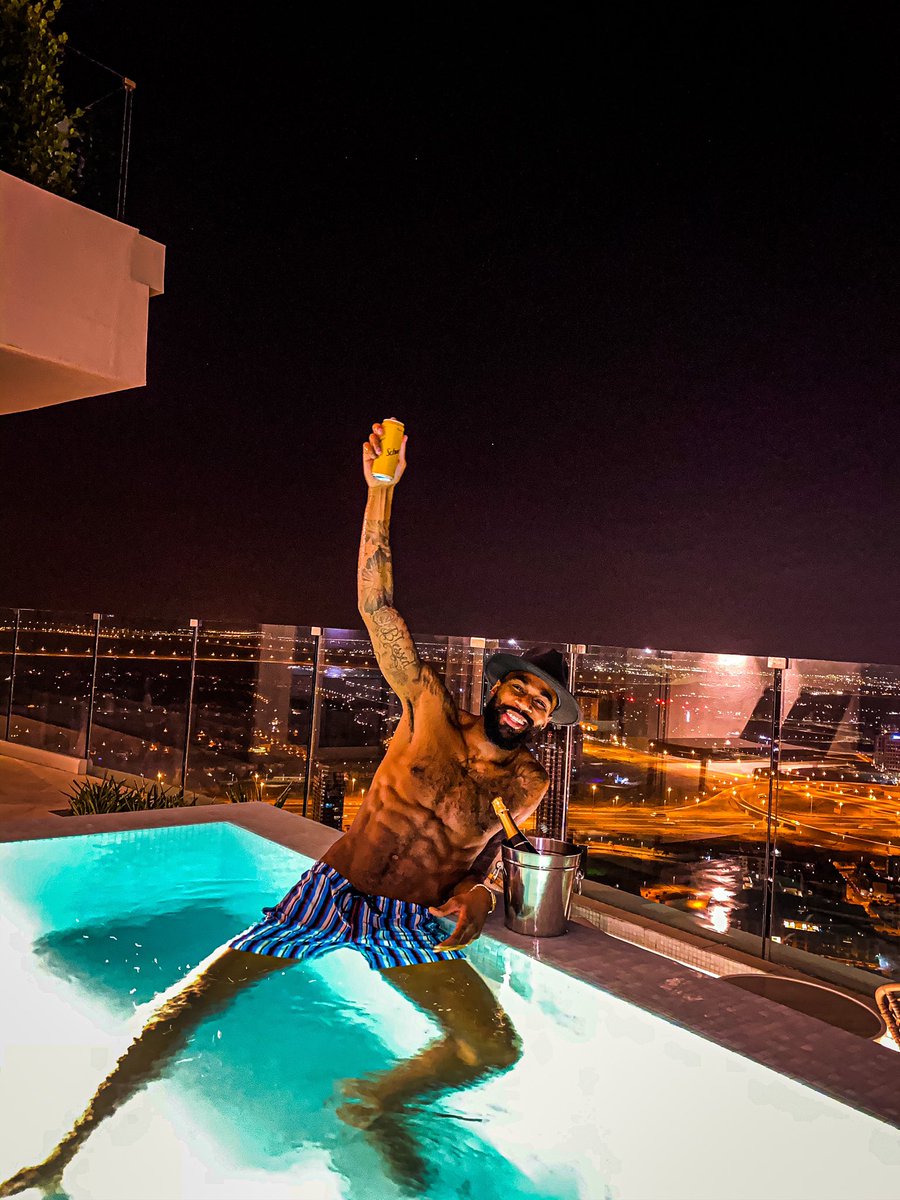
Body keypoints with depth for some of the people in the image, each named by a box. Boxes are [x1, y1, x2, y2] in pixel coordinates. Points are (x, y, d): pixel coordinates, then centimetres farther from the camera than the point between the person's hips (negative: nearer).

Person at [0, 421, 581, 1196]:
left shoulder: (529, 786, -2)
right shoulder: (433, 714, -11)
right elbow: (376, 605, -20)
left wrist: (473, 897, -6)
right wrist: (382, 492, -28)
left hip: (414, 929, 3)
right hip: (332, 894, -2)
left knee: (496, 1050, -6)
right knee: (189, 1003, -10)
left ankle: (375, 1105, 22)